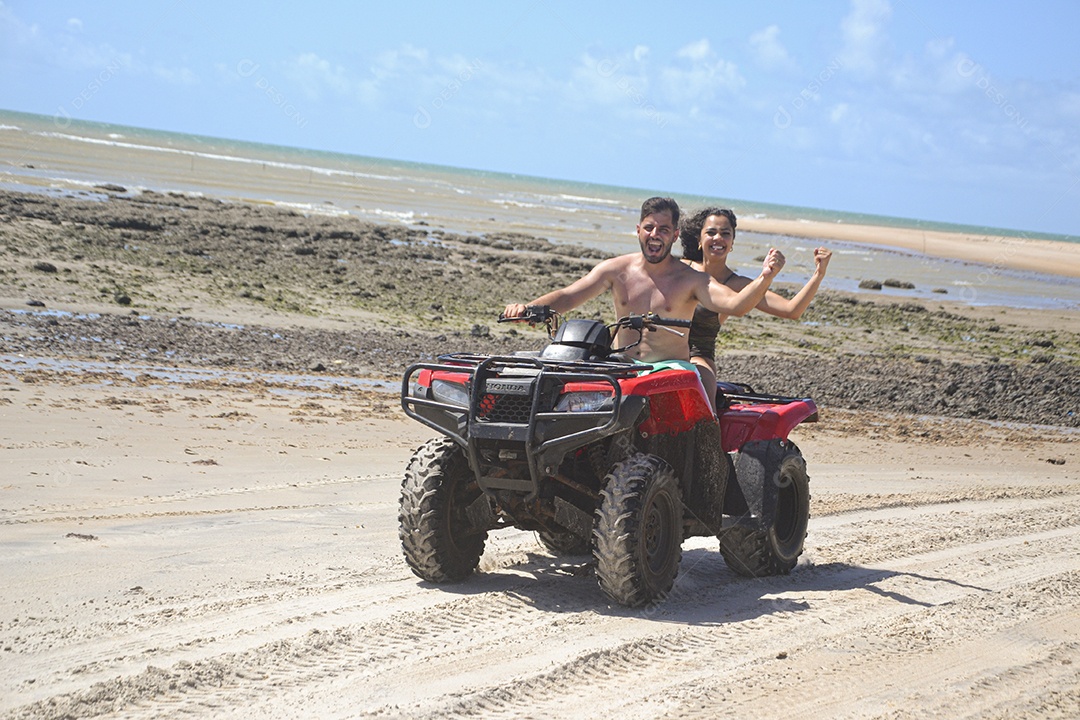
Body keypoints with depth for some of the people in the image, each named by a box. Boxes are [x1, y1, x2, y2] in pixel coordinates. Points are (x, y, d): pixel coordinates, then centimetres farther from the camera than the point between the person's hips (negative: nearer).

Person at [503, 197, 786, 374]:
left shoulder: (690, 279, -1)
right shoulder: (617, 270, 7)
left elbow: (736, 304, -15)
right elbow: (568, 295, 3)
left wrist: (765, 278, -35)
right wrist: (528, 308, -16)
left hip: (670, 367, -2)